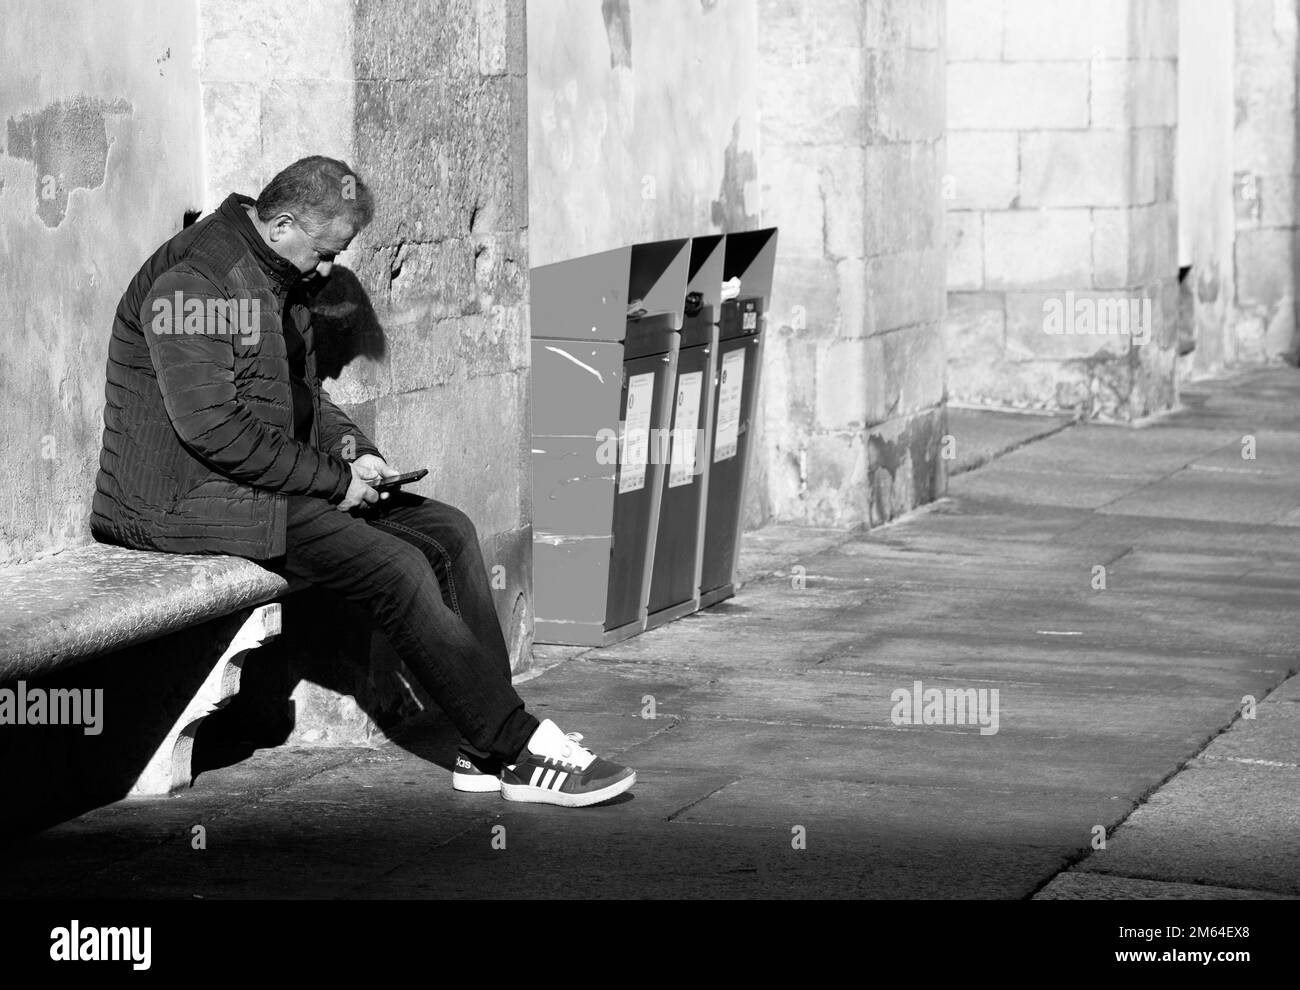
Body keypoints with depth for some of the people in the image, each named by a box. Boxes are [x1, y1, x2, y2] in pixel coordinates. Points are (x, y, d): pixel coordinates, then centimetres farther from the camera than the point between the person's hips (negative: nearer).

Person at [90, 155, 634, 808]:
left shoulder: (279, 282, 14)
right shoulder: (190, 282, -19)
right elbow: (212, 426, -25)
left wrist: (352, 449, 6)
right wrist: (331, 479, -18)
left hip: (269, 481, 10)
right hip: (189, 499, -10)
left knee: (448, 533, -3)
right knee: (396, 569, -22)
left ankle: (489, 752, -6)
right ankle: (521, 746, -14)